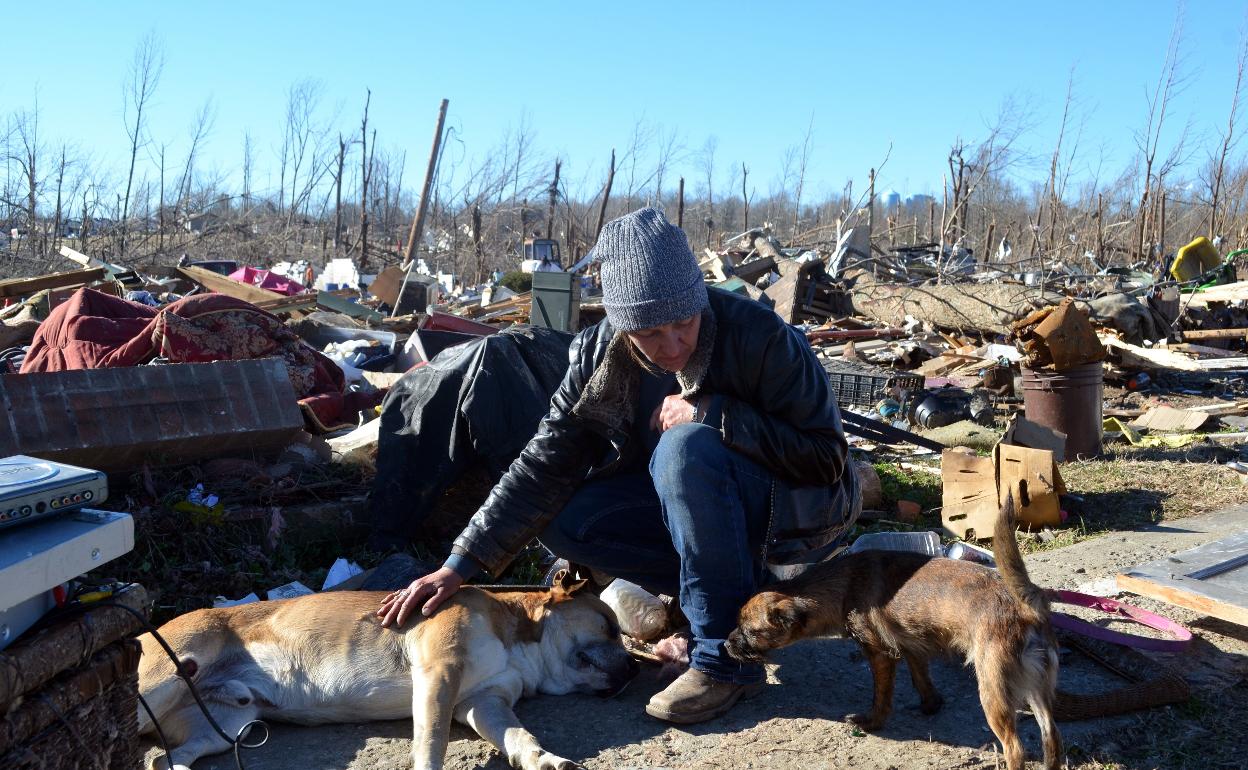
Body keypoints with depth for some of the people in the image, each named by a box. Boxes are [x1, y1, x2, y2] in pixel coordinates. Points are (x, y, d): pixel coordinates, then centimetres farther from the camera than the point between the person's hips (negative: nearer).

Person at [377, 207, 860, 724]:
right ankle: (716, 594, -4)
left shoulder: (758, 336, -24)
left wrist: (712, 412, -32)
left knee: (685, 446, -34)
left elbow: (827, 456, -22)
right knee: (562, 521, -15)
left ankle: (727, 654, -21)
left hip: (797, 517, -5)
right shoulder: (600, 356, -10)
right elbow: (544, 466, -11)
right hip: (690, 513, 5)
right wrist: (460, 565, -18)